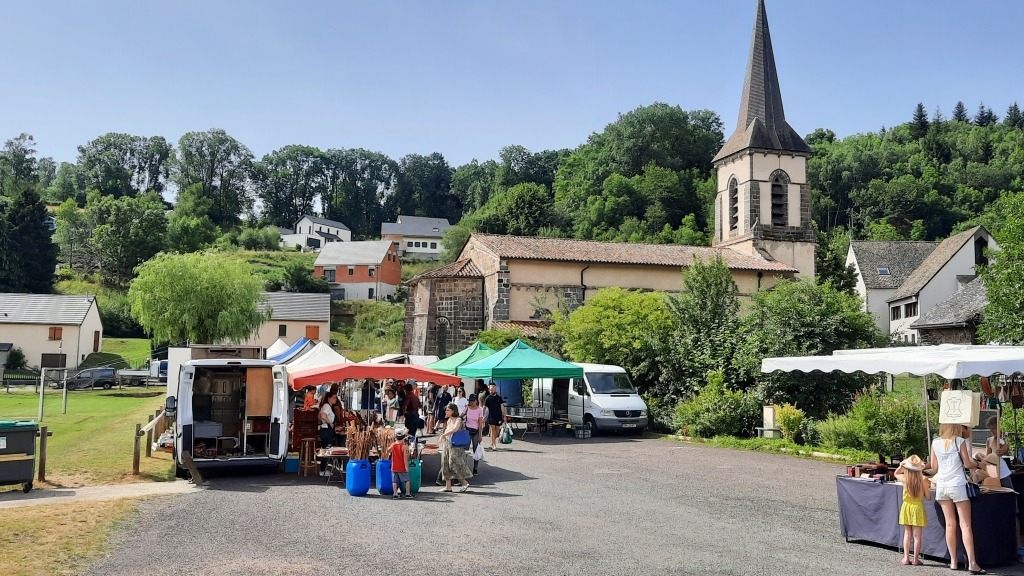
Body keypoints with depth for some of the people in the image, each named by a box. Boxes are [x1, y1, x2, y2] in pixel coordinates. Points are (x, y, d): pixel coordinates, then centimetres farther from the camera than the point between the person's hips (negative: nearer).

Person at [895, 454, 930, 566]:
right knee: (917, 535, 5)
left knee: (907, 534, 12)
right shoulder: (923, 480, -13)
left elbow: (895, 474, 14)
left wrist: (901, 466, 5)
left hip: (906, 507, 2)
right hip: (917, 508, -2)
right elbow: (928, 497, -5)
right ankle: (916, 559, 9)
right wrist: (927, 488, 11)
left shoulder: (905, 479, -10)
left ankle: (906, 558, 12)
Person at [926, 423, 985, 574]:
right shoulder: (959, 441, -5)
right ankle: (972, 563, -5)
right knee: (965, 525, -1)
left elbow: (933, 468, 8)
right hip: (957, 485, -3)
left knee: (950, 524, 9)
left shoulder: (935, 443, 5)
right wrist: (975, 464, 18)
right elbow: (967, 464, -3)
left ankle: (953, 561, 12)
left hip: (942, 486, 3)